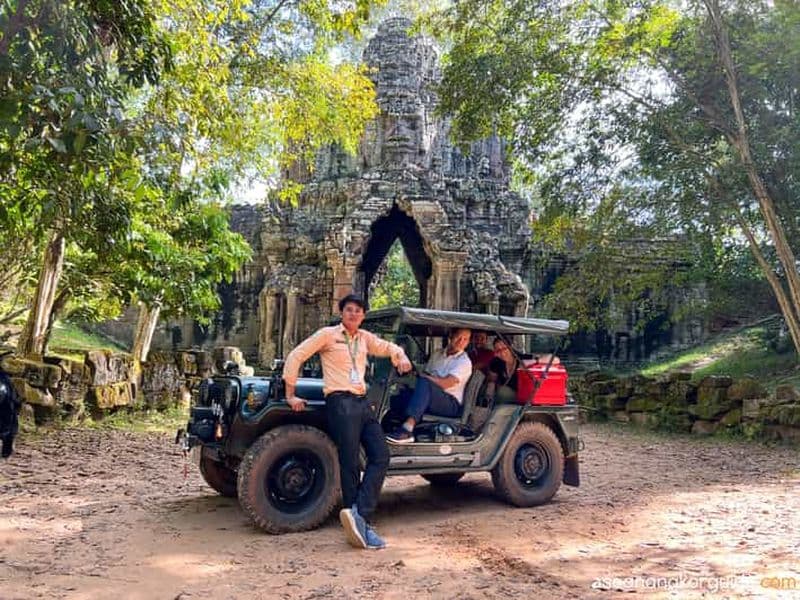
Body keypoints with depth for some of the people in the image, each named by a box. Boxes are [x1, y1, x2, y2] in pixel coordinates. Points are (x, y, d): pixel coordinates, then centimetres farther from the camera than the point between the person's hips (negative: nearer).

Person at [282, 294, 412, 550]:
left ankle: (357, 516, -12)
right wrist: (290, 395, -3)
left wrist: (401, 356, 7)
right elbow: (295, 356, 0)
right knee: (350, 465, -6)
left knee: (381, 457, -8)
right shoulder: (327, 334, 2)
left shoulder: (365, 338, 18)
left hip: (363, 403, 6)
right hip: (340, 403, -6)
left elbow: (388, 347, 31)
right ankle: (362, 526, -2)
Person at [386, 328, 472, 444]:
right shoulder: (437, 354, 18)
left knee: (424, 382, -35)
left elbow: (445, 383, -15)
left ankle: (408, 428, -47)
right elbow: (426, 375, 15)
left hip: (451, 404, -6)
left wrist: (420, 375, -9)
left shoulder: (464, 362, -3)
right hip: (430, 400, 6)